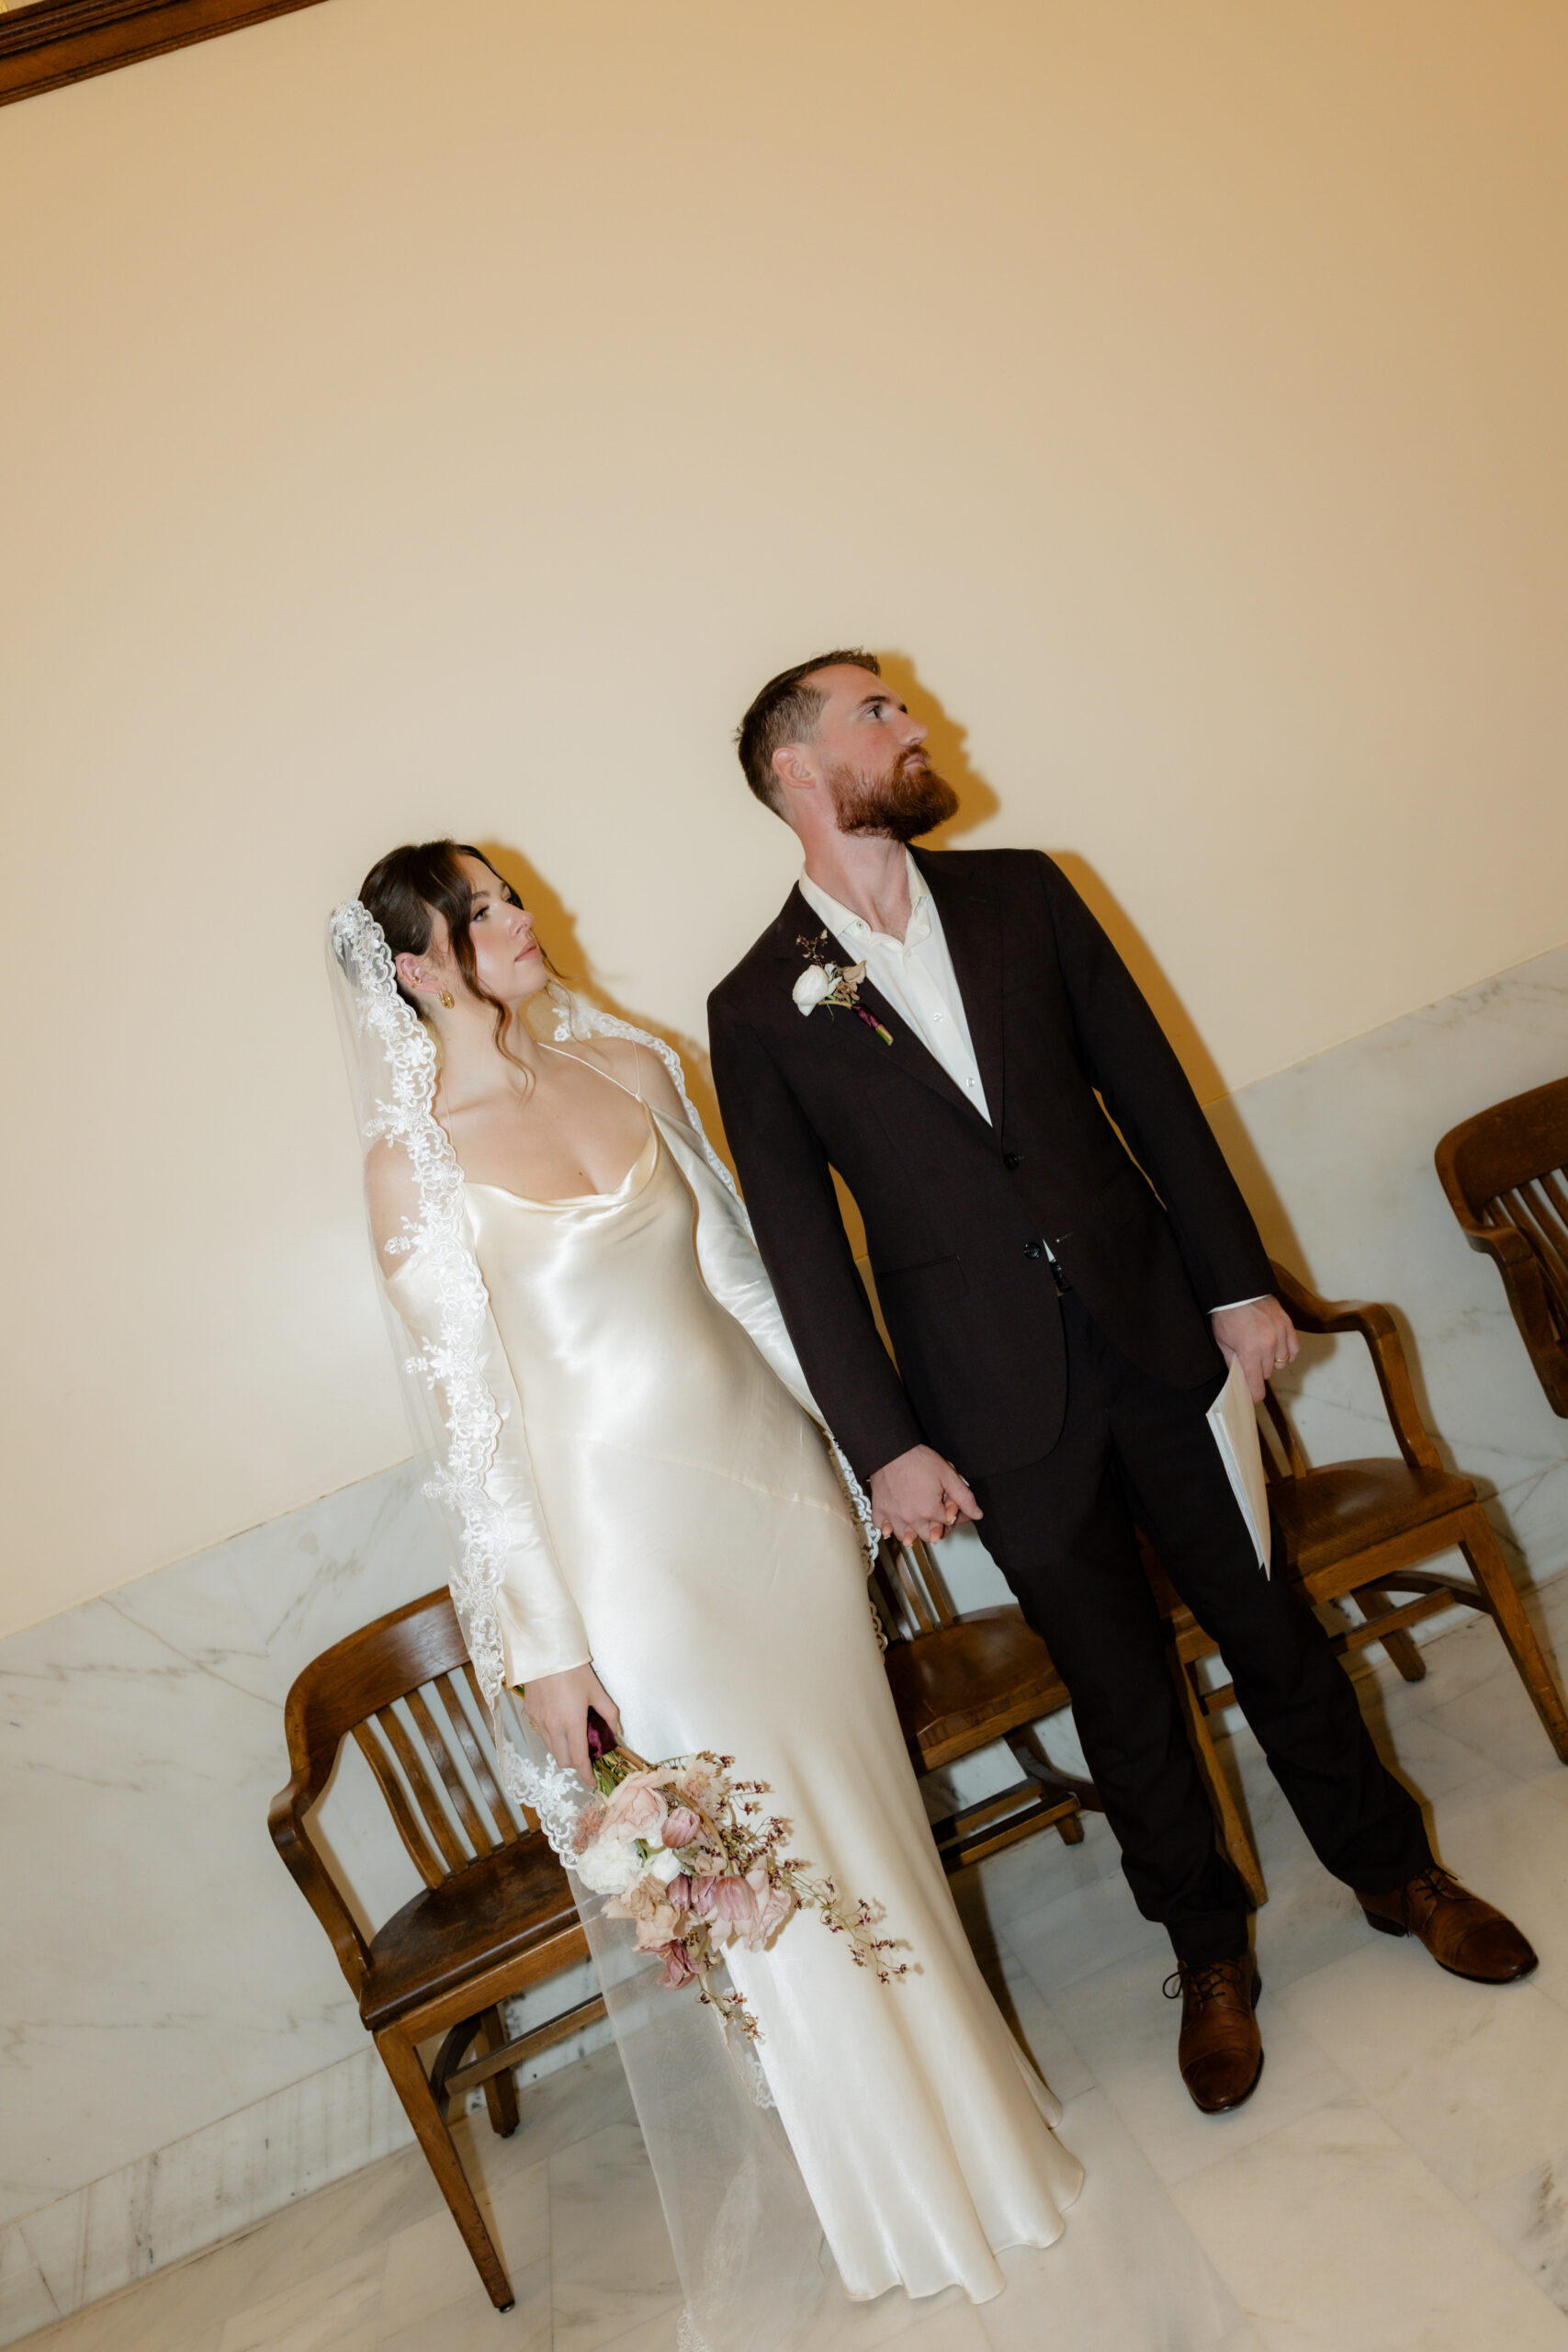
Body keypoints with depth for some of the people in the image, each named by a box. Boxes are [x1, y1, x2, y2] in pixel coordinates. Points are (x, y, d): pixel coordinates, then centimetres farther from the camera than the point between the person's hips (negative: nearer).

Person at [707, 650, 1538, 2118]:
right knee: (1117, 1684, 13)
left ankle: (1392, 1870, 39)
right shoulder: (758, 1010, -4)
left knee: (1268, 1621, 15)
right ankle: (1209, 1952, 35)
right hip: (1001, 1403, -2)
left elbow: (1149, 1087, 3)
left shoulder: (1020, 893, 3)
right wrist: (884, 1446, -6)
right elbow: (800, 1250, -4)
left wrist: (1241, 1282, 0)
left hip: (1160, 1334, 2)